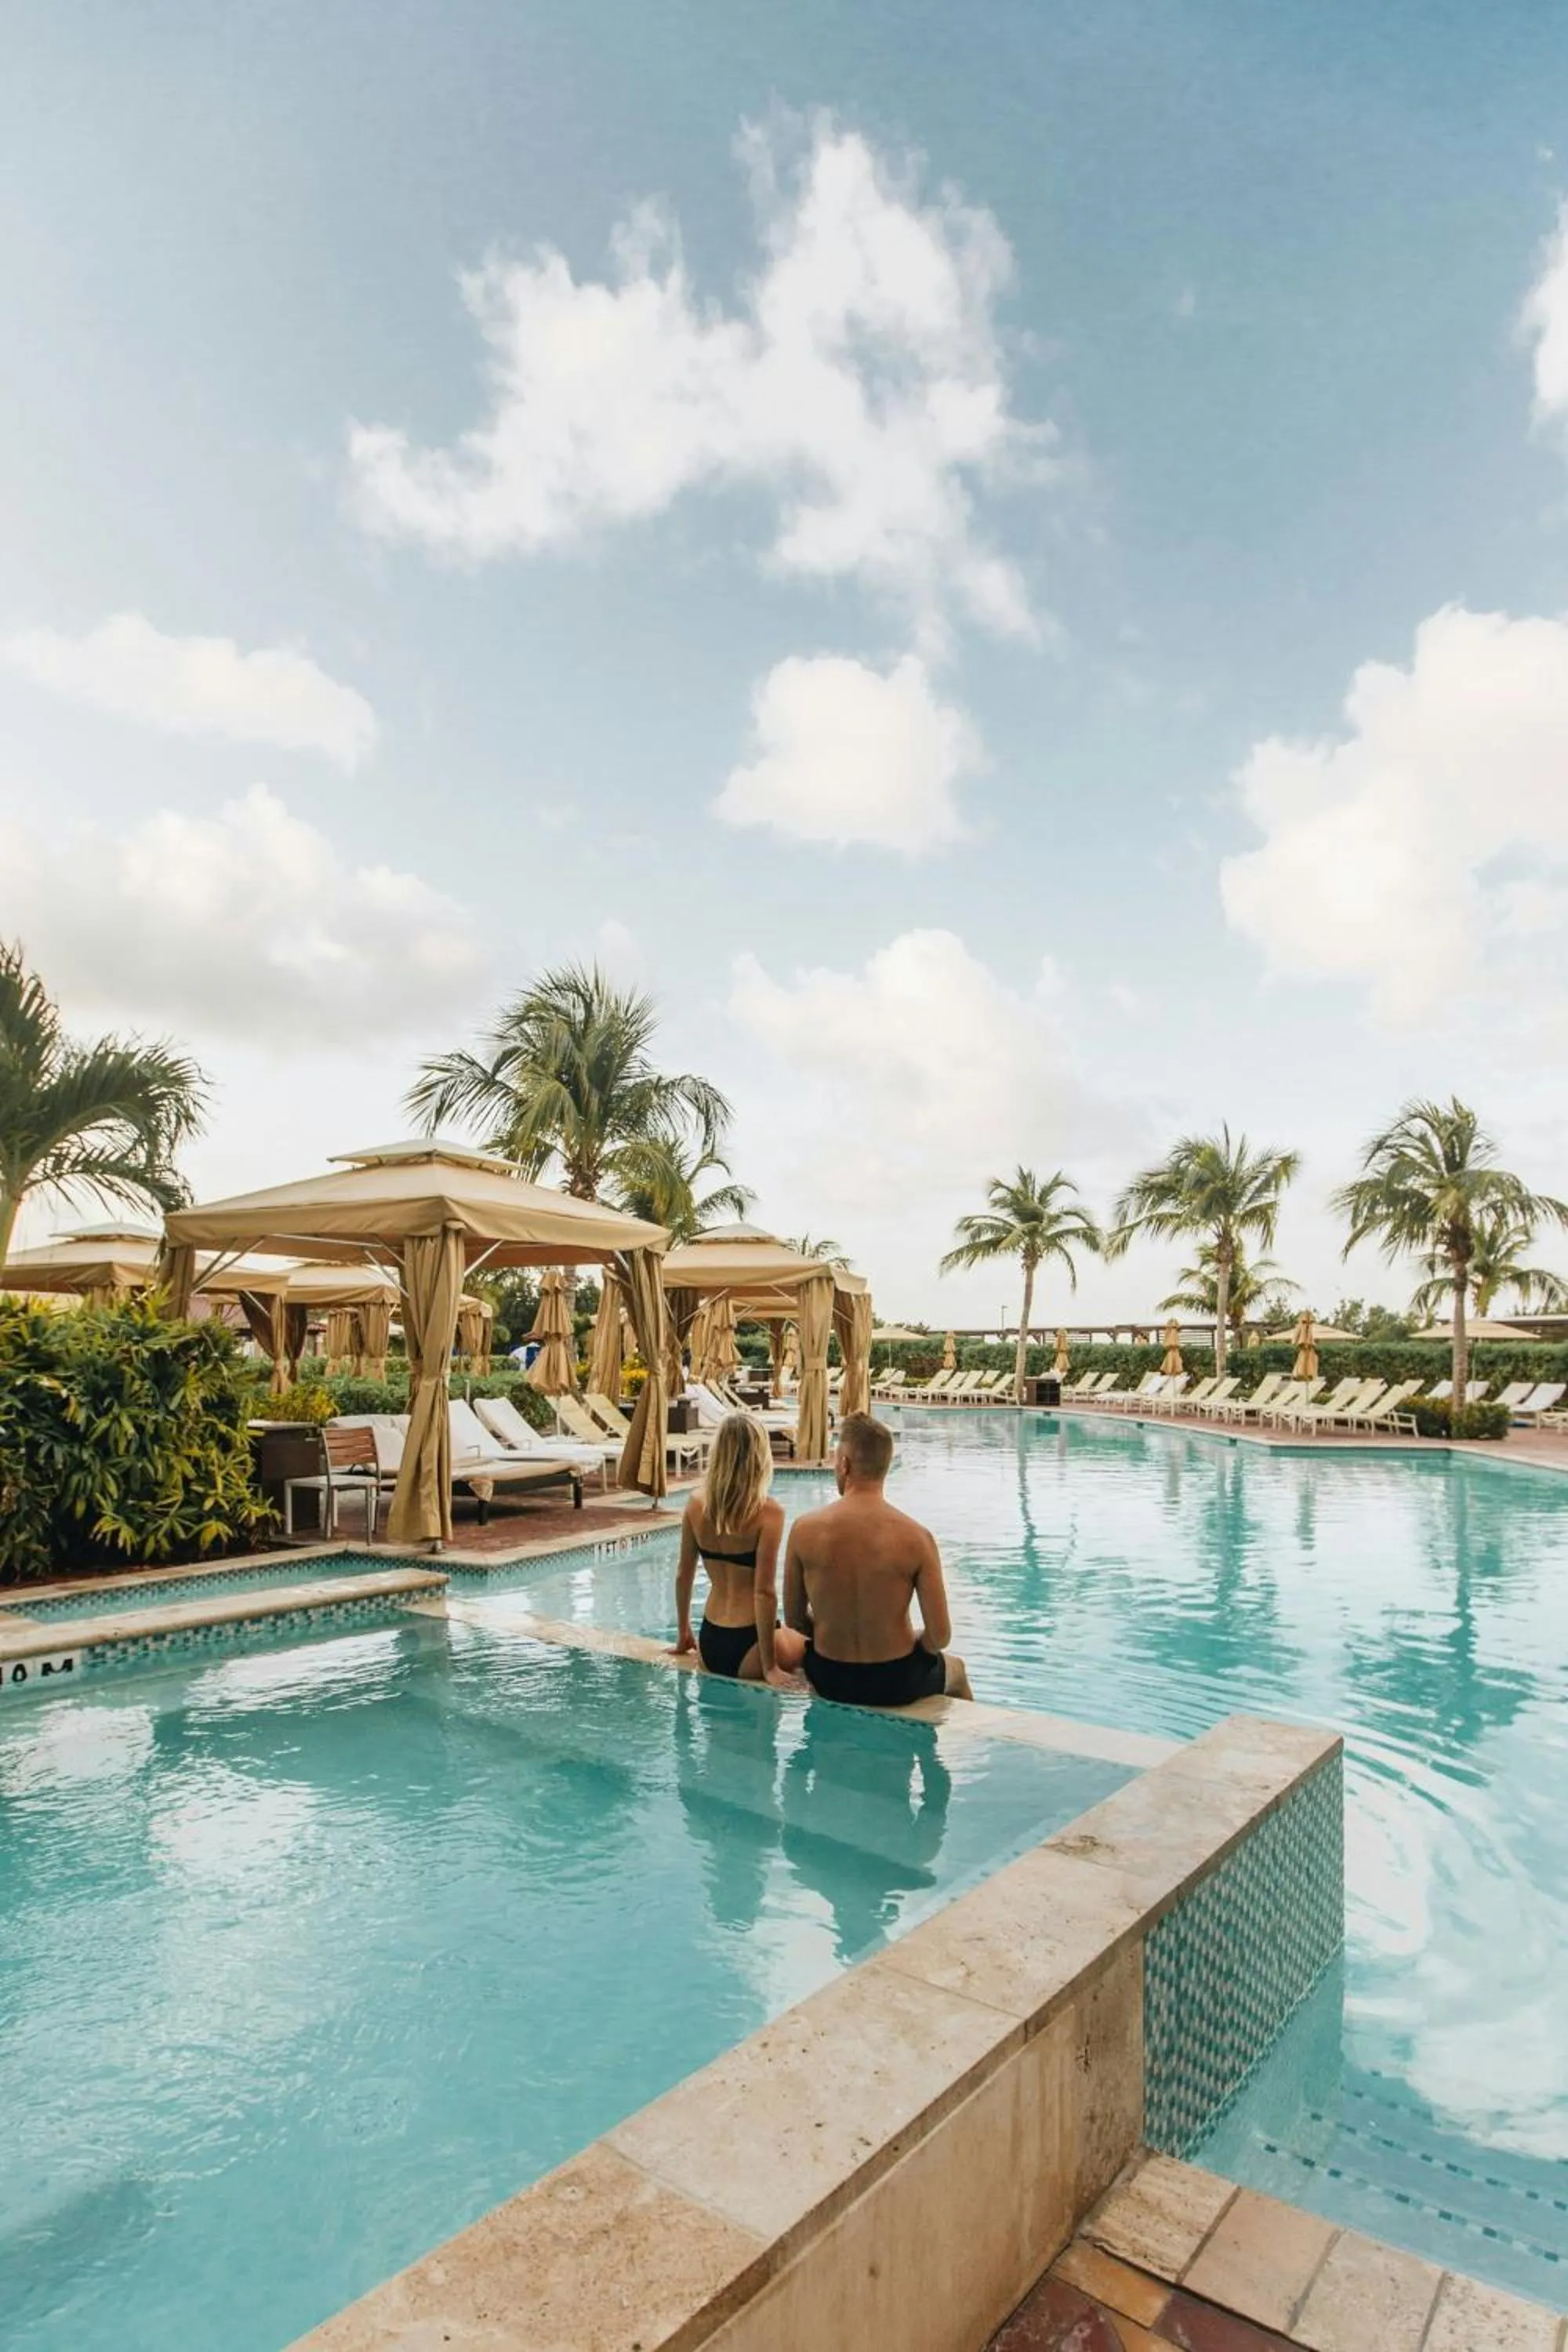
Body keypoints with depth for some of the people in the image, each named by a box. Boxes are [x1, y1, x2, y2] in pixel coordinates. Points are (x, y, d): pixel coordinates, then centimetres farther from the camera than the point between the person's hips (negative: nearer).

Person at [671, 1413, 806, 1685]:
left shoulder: (697, 1503, -1)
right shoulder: (767, 1512, -17)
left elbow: (683, 1575, 8)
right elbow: (764, 1591, -19)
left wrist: (684, 1633, 21)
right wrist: (769, 1666, -12)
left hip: (709, 1644, 6)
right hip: (747, 1647, -6)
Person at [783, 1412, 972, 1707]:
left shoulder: (804, 1530, -15)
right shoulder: (916, 1537, -19)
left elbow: (794, 1620, -4)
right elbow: (939, 1636, -16)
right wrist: (912, 1647, 6)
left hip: (828, 1681, 2)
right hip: (896, 1684, -1)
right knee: (956, 1668, 33)